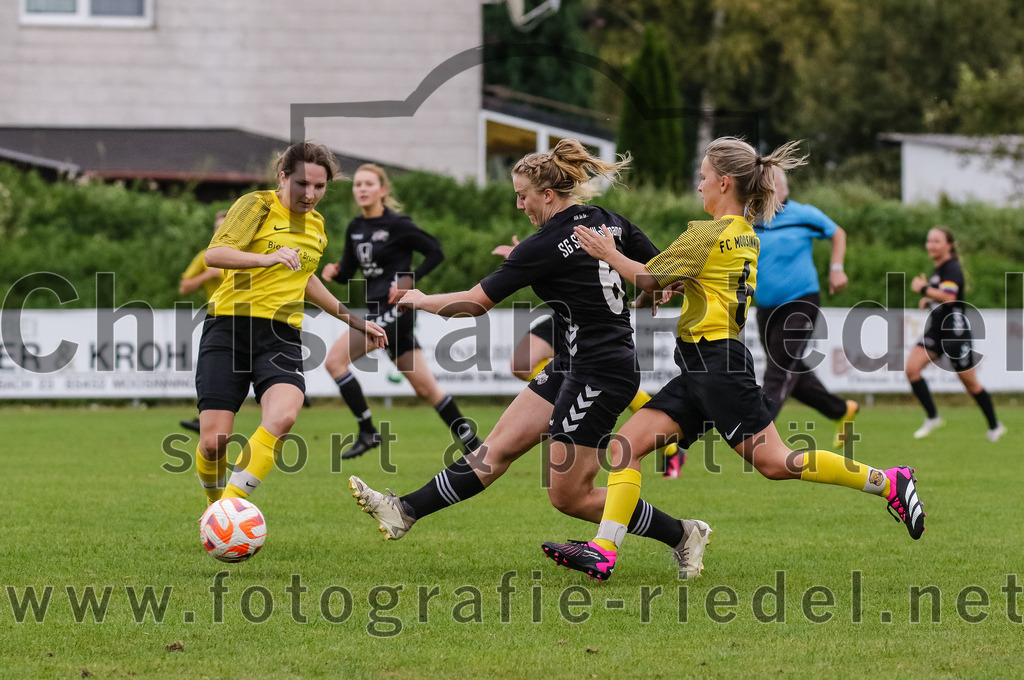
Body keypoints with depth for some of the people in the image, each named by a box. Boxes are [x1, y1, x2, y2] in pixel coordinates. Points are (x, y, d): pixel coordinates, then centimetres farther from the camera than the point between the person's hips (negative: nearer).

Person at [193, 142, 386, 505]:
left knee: (283, 416, -28)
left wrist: (354, 320, 40)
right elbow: (214, 254, -18)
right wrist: (267, 258, -33)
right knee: (213, 441, -9)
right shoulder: (257, 205, -3)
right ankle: (214, 505, 23)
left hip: (281, 335, 4)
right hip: (230, 325, -4)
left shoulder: (317, 226, 18)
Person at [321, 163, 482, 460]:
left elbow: (435, 252, -7)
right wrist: (334, 271, -5)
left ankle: (368, 432, -8)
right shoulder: (355, 228, 12)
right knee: (425, 387, 10)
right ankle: (470, 441, 18)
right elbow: (347, 273, 17)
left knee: (335, 360, -14)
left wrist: (409, 280, -16)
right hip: (380, 312, 8)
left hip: (397, 309, -8)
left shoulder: (396, 225, -10)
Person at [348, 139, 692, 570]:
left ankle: (681, 536, 7)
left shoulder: (546, 247, -17)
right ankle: (406, 511, 8)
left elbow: (476, 303, -9)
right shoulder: (608, 222, 3)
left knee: (568, 495, -1)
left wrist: (421, 300, 5)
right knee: (500, 445, 7)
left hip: (599, 376, -9)